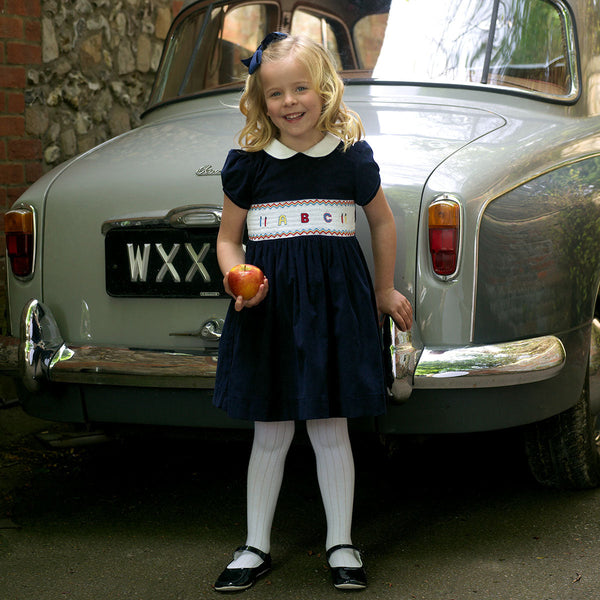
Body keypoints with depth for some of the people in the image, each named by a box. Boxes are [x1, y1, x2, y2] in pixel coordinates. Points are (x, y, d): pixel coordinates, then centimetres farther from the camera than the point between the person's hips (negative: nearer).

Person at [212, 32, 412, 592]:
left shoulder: (352, 156, -1)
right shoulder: (247, 164, -2)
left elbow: (382, 222, 14)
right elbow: (228, 238, 6)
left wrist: (385, 291, 20)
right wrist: (236, 280, -14)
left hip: (335, 303, 0)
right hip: (268, 308, 0)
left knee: (331, 430, 6)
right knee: (270, 433, 8)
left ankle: (340, 544, 20)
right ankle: (255, 547, 21)